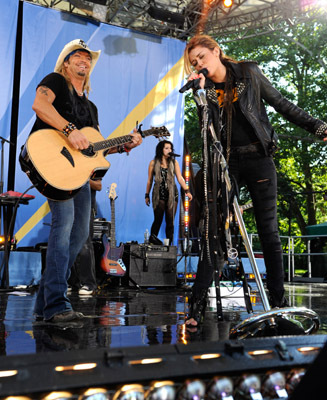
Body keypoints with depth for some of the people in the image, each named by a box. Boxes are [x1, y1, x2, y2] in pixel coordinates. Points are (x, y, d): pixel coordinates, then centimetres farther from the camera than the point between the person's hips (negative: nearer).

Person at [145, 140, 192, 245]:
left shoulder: (174, 163, 7)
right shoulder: (153, 163, 4)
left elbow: (180, 178, 0)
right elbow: (149, 180, 8)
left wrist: (187, 190, -13)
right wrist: (147, 195, 8)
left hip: (172, 194, 2)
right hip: (159, 195, -1)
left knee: (170, 220, 1)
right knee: (158, 219, -5)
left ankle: (169, 243, 8)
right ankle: (153, 236, 17)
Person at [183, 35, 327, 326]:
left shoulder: (249, 72, 5)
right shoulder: (204, 87, 7)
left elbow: (281, 103, 7)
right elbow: (206, 125, -7)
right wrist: (199, 91, -19)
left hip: (258, 157, -1)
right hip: (225, 162, 1)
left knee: (269, 231, 1)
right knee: (214, 230, -5)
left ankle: (278, 300, 11)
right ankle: (198, 303, -2)